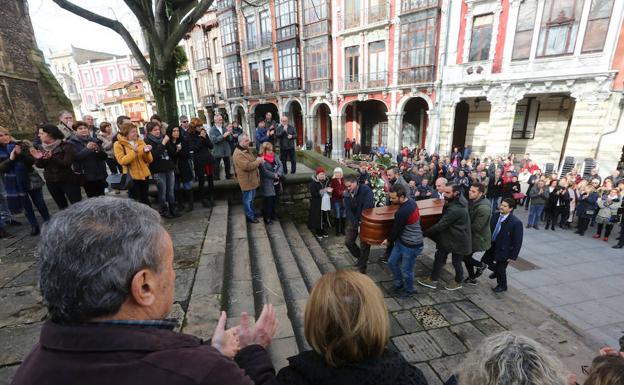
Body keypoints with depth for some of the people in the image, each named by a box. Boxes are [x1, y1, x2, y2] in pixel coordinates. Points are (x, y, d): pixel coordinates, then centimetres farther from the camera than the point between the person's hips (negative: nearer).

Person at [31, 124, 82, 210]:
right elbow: (40, 165, 4)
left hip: (68, 181, -6)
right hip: (51, 182, 6)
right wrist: (38, 159, -16)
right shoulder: (41, 148, 7)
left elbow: (67, 163, -19)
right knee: (62, 207, 14)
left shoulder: (66, 146, -11)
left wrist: (52, 157, -32)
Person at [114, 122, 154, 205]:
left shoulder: (141, 142, 7)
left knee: (145, 200, 15)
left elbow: (149, 160, 4)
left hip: (144, 175, 4)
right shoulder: (118, 144, -5)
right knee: (134, 200, 2)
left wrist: (146, 152, -16)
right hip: (132, 176, -4)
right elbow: (122, 161, -17)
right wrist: (134, 151, -23)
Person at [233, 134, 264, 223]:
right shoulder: (238, 153, -22)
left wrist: (258, 160, 6)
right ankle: (250, 216, 16)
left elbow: (252, 161, 26)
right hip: (246, 180, -10)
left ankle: (252, 212, 37)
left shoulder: (246, 150, 12)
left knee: (251, 197, 22)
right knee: (248, 199, 3)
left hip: (252, 179, 10)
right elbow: (247, 166, -30)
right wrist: (258, 161, -20)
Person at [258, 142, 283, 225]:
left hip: (276, 182, 7)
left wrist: (278, 174, -16)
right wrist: (274, 175, -18)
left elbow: (280, 165, 1)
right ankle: (267, 218, 15)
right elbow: (264, 171, -24)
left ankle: (272, 214, 36)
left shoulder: (274, 156, 6)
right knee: (268, 201, 1)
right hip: (268, 184, -7)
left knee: (274, 200, 18)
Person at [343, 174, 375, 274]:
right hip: (353, 221, 5)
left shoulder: (366, 190, -20)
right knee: (348, 242, 7)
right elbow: (348, 211, -12)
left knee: (364, 245, 0)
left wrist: (362, 223, -23)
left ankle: (362, 268, 17)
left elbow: (368, 207, -27)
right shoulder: (347, 194, -6)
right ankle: (360, 257, 34)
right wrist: (357, 224, -21)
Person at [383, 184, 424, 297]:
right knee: (392, 262, 18)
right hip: (402, 240, 9)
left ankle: (408, 291, 36)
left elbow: (396, 229, -17)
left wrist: (388, 240, 3)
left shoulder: (402, 212, -32)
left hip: (411, 245, -9)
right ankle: (399, 284, 39)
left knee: (406, 270, 11)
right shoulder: (411, 201, -4)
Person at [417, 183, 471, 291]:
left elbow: (440, 225, -29)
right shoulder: (456, 201, -4)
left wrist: (424, 233, -22)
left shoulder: (455, 209, -33)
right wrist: (446, 204, -5)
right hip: (448, 236, 9)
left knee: (456, 262, 13)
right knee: (439, 257, 13)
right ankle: (433, 280, 27)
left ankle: (458, 282, 40)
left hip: (459, 240, -9)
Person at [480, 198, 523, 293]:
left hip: (504, 249, -6)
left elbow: (518, 241, -18)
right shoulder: (495, 215, -7)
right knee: (486, 260, 18)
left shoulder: (516, 223, -24)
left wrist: (513, 256, -14)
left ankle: (502, 286, 39)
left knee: (500, 268, 11)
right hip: (492, 245, 6)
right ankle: (497, 271, 50)